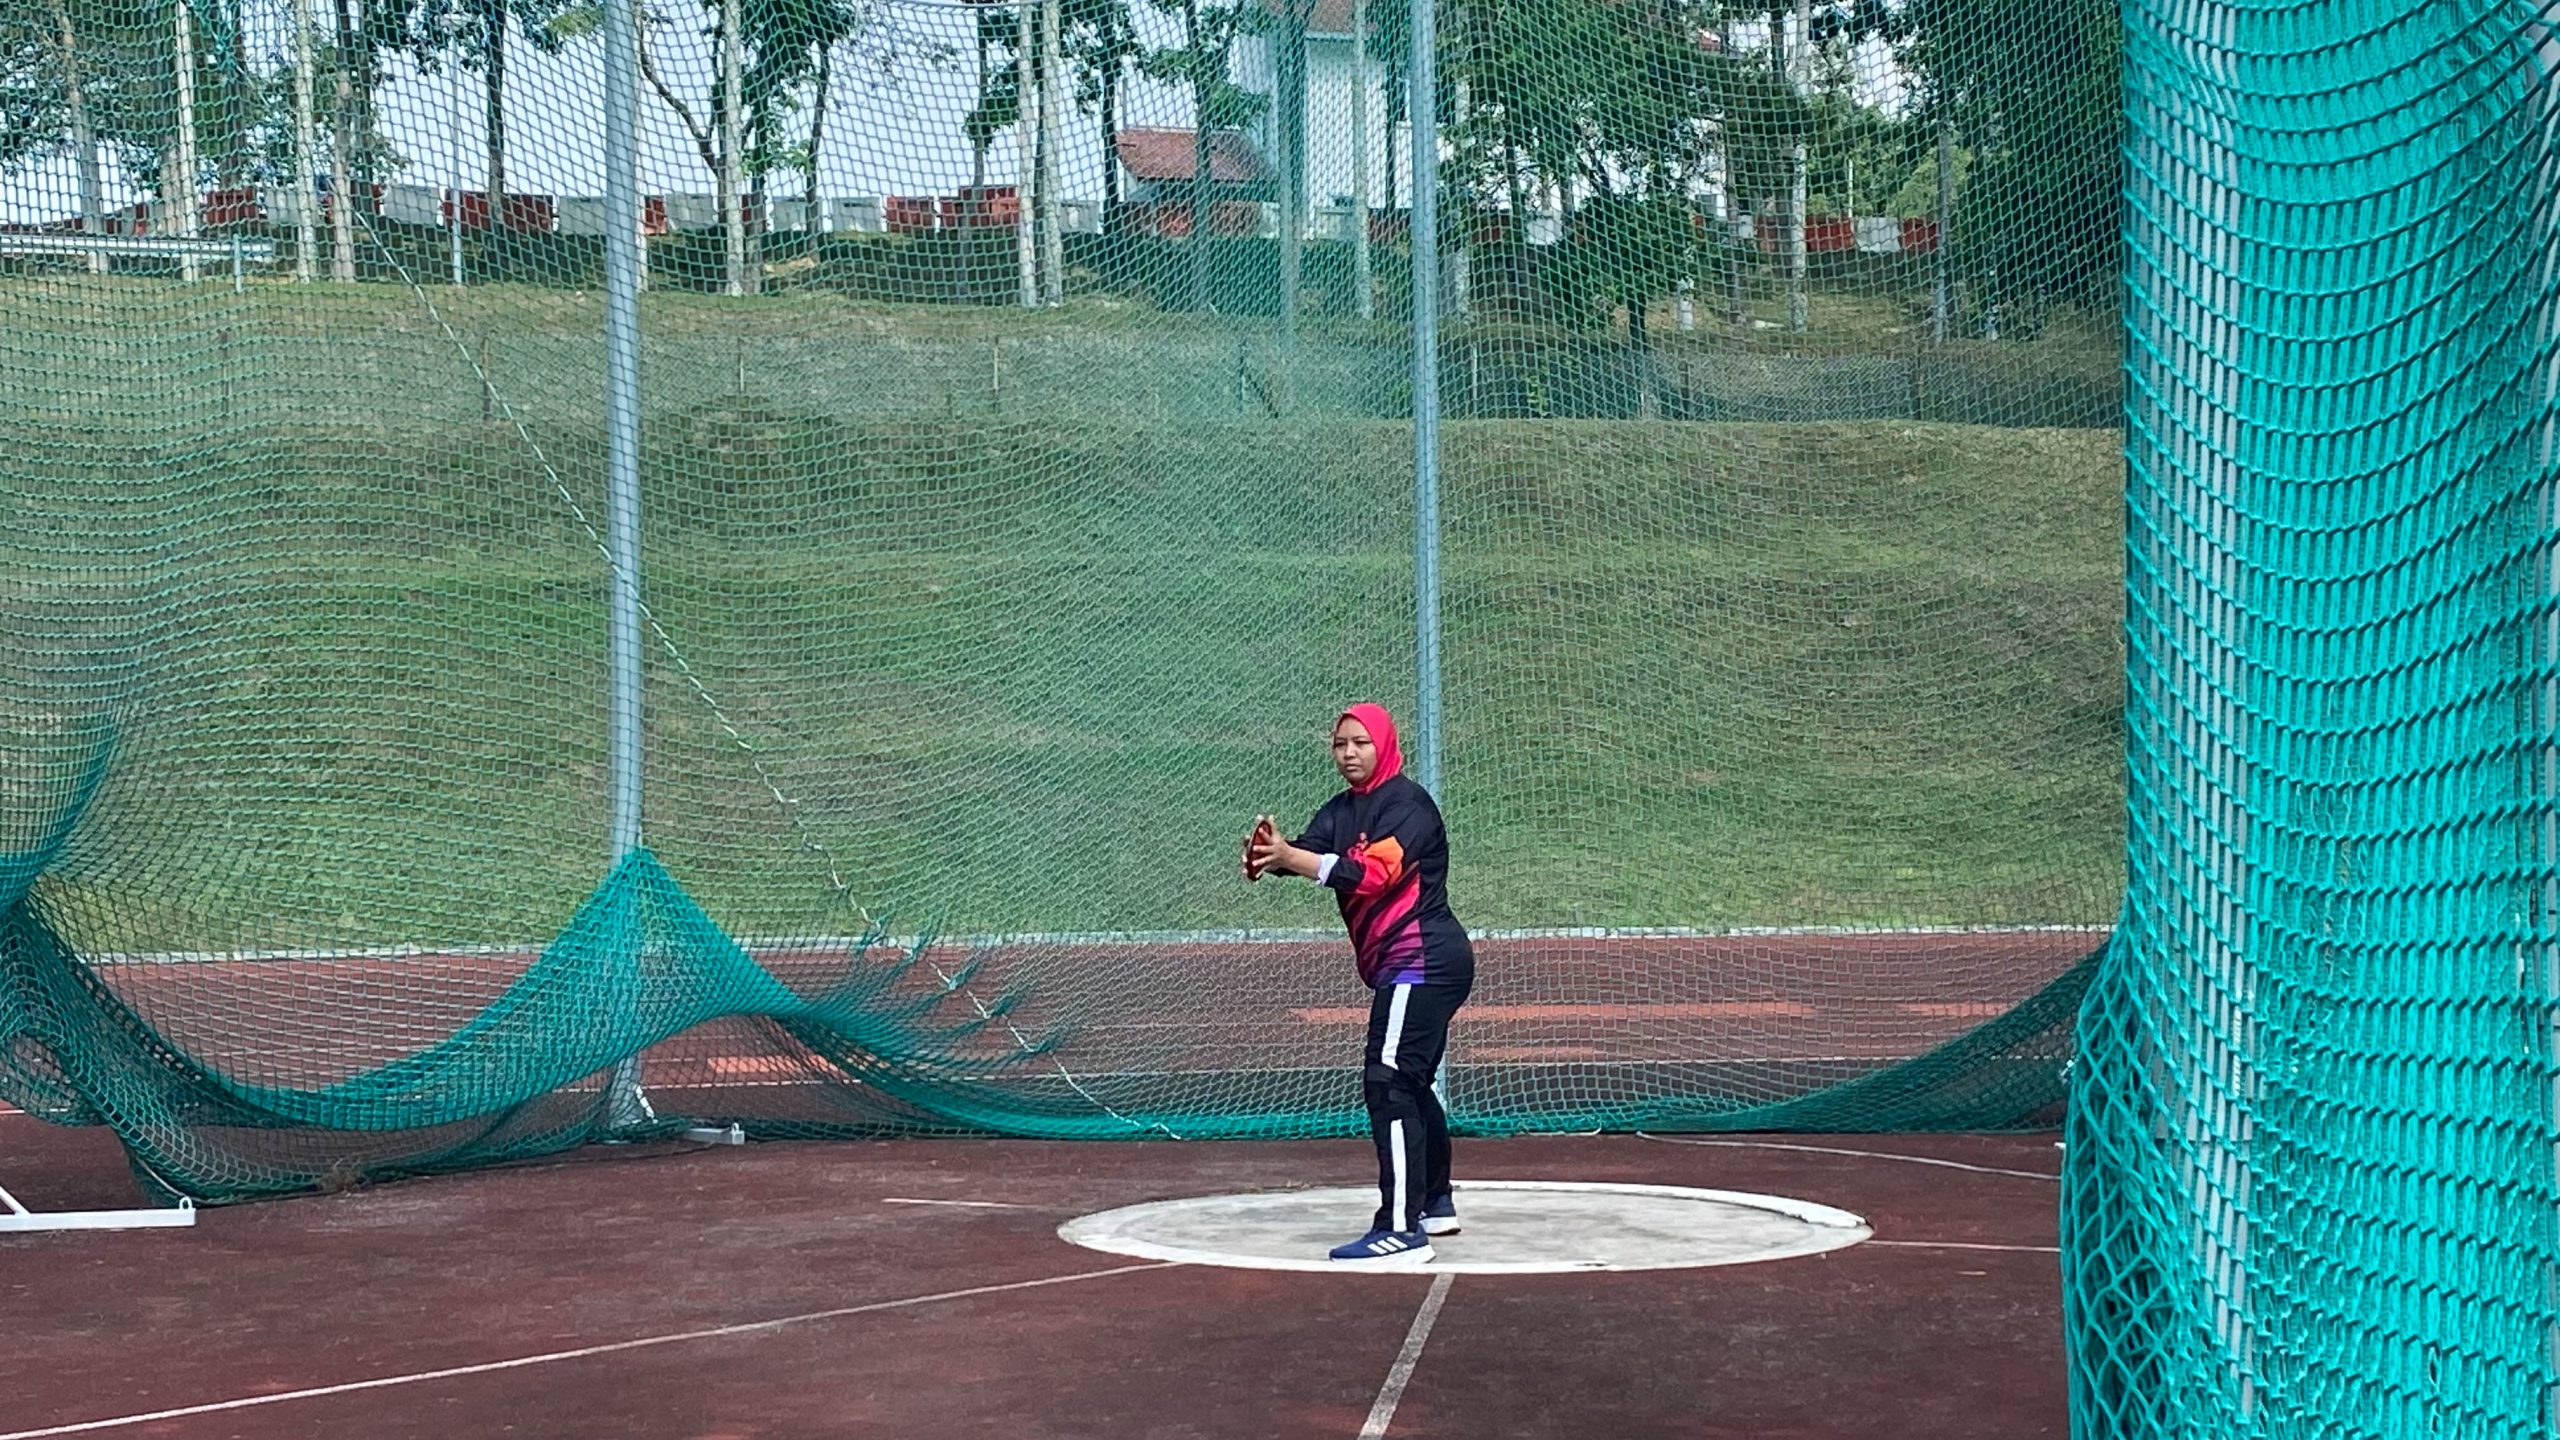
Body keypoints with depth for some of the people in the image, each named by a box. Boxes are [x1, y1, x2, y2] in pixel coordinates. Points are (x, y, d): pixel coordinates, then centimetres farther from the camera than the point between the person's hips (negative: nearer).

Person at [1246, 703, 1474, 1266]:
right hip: (1412, 966, 10)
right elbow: (1311, 849, -5)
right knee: (1412, 1084, 22)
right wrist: (1271, 855, -28)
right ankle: (1436, 1205, 38)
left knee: (1388, 1082, -17)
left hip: (1421, 959, -10)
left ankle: (1401, 1231, -22)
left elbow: (1374, 872, -26)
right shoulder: (1343, 810, 14)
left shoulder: (1407, 804, -12)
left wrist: (1289, 856, -33)